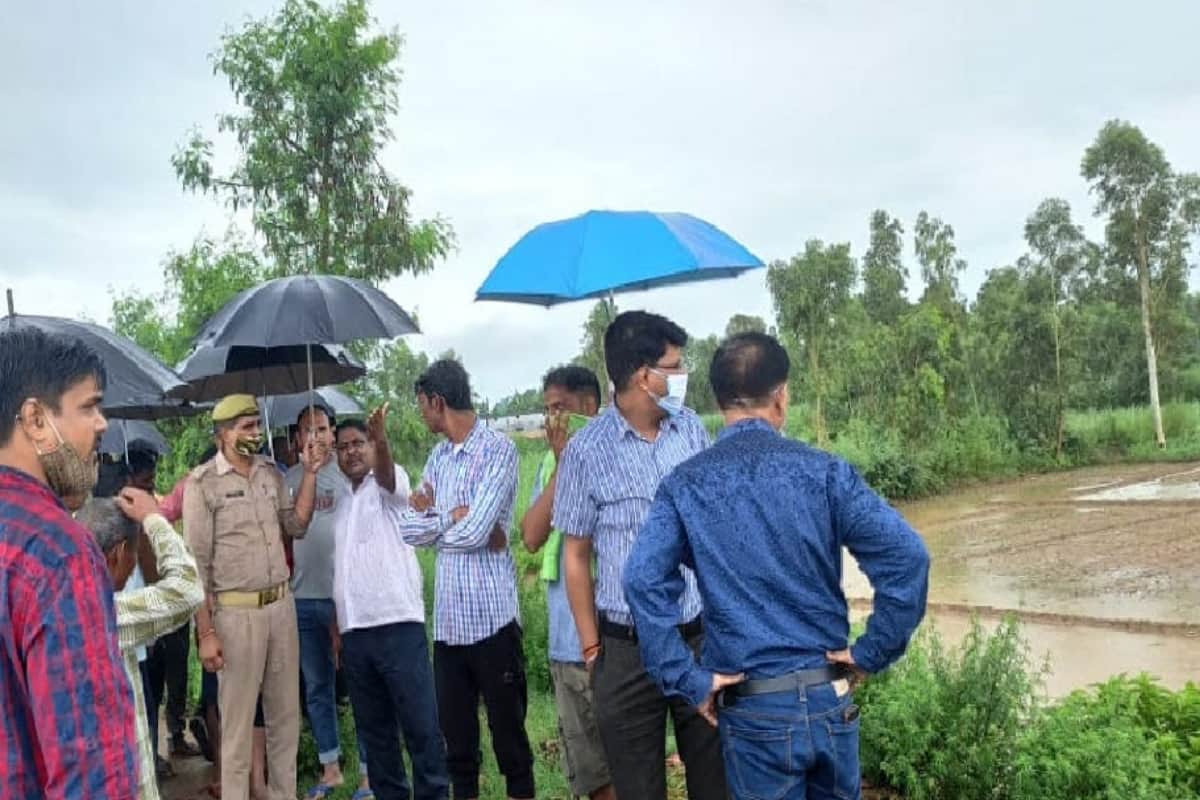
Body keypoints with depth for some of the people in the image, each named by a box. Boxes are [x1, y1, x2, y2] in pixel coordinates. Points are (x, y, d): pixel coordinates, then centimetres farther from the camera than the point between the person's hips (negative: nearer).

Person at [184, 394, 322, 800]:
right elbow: (197, 562, -11)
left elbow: (296, 526, 10)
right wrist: (205, 632, -14)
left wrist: (310, 473, 2)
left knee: (286, 715, 14)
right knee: (238, 722, 4)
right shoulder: (203, 482, -9)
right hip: (236, 613, -6)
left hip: (282, 605, 6)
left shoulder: (271, 473, 8)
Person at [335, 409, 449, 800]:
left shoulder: (389, 485, 2)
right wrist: (337, 625, 13)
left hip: (398, 624, -6)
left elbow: (386, 474, -25)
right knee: (373, 729, 11)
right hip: (354, 632, 7)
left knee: (421, 725, -5)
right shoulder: (344, 504, 19)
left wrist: (381, 439, -45)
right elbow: (343, 571, 20)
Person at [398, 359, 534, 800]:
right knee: (456, 738, 14)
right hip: (447, 621, 6)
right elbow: (408, 529, 7)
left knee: (509, 734, 6)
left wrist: (433, 513, -2)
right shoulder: (437, 458, 12)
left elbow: (474, 532, -19)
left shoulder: (498, 449, -10)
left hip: (492, 618, -6)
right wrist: (455, 516, -8)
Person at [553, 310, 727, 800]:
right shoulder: (587, 451, -9)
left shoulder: (692, 429, 1)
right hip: (628, 651, -2)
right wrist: (592, 648, -1)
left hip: (703, 635, 3)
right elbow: (576, 556, -2)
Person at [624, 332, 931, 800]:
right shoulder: (822, 470, -5)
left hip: (753, 709, -1)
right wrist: (872, 653, -4)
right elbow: (906, 556, -14)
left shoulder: (686, 485, -4)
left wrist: (689, 682, -10)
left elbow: (644, 581, -17)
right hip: (831, 697, 1)